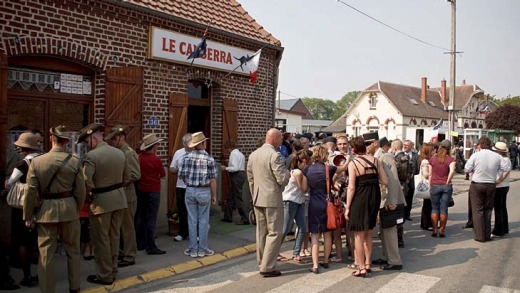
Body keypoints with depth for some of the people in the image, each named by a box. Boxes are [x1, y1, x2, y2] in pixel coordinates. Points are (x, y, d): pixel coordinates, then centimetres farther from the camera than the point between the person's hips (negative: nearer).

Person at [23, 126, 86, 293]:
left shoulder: (36, 161, -7)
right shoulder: (75, 161, -7)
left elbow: (31, 192, -6)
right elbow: (80, 191, -4)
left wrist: (28, 216, 5)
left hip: (46, 211, 0)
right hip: (69, 209, 1)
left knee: (46, 253, 9)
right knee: (72, 250, 15)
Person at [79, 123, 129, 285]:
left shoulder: (91, 156, -16)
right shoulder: (120, 153, 6)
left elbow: (86, 182, -24)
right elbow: (126, 178, 12)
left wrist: (89, 196, -7)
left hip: (101, 201, -7)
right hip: (119, 199, 7)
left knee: (101, 239, 6)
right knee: (114, 236, 16)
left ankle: (105, 276, 15)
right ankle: (112, 271, 27)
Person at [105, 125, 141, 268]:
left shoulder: (129, 153, -13)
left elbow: (136, 175, -18)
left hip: (126, 196, -8)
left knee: (127, 227, 2)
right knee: (120, 226, 16)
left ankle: (129, 256, 12)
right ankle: (122, 252, 28)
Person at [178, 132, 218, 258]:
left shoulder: (186, 157, -4)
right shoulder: (209, 159, -8)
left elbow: (181, 175, -3)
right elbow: (213, 179, -8)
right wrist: (214, 195, 2)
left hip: (190, 191, 2)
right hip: (204, 192, -2)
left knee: (192, 221, 9)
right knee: (203, 221, 8)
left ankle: (193, 250, 15)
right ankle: (202, 249, 14)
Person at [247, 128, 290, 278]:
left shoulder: (253, 155, 8)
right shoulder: (275, 155, -15)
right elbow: (282, 180, -18)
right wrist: (288, 173, 3)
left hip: (258, 199, 8)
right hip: (272, 199, -7)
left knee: (261, 232, 16)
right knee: (274, 233, 1)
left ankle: (262, 263, 25)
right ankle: (268, 267, 1)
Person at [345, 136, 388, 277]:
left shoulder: (353, 164, -11)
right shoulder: (375, 160, 1)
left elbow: (351, 188, -14)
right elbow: (385, 181, 0)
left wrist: (347, 207, -8)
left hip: (359, 199, -5)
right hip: (374, 198, 5)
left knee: (359, 236, 7)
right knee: (368, 234, 20)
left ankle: (361, 268, 12)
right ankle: (368, 264, 27)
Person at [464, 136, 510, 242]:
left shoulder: (476, 155, -10)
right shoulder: (497, 156, 0)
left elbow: (467, 169, -10)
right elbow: (507, 169, 4)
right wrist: (498, 180, 9)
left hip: (476, 185, -3)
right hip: (491, 186, 3)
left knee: (478, 211, 4)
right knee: (488, 211, 15)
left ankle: (480, 236, 5)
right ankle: (487, 235, 20)